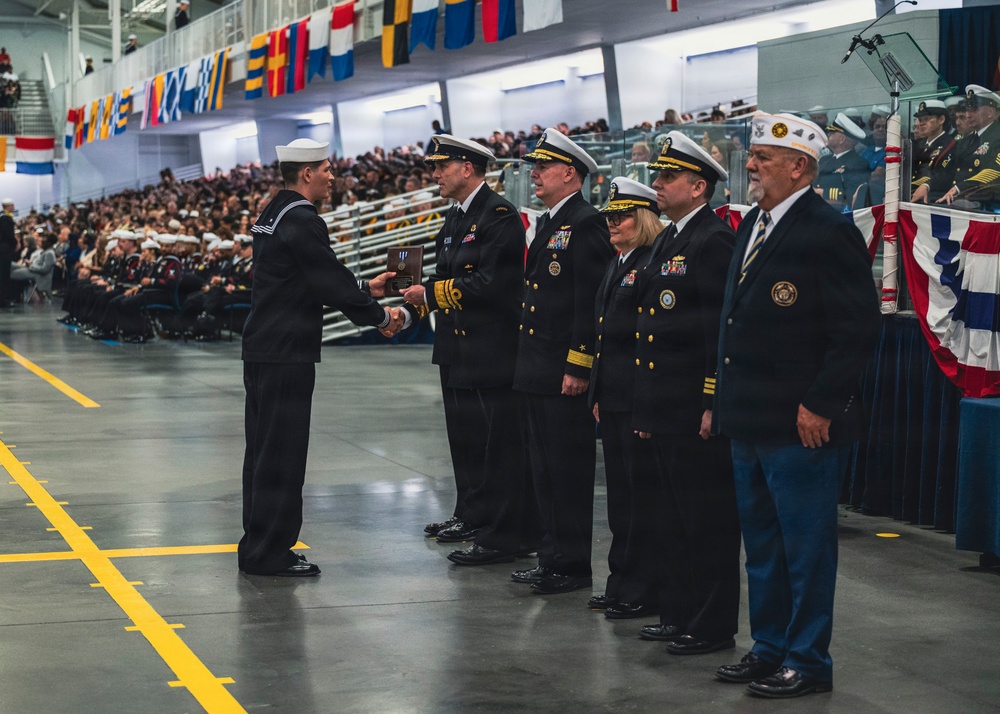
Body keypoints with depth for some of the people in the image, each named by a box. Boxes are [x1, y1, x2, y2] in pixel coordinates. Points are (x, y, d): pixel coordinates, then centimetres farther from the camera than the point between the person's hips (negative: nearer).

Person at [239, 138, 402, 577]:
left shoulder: (273, 216, 15)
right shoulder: (302, 221, -16)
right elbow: (332, 283, -16)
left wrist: (365, 290, 22)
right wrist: (380, 316, -4)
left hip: (261, 349, 10)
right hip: (286, 354, -10)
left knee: (265, 450, 15)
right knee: (282, 454, -4)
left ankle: (259, 547, 22)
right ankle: (270, 553, 1)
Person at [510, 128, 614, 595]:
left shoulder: (586, 224, -12)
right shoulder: (547, 224, 18)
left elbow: (590, 302, -18)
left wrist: (578, 368, -21)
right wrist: (528, 363, 19)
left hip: (565, 375, -10)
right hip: (536, 373, 10)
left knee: (568, 471, -3)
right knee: (543, 468, 13)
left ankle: (573, 566, 4)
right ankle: (552, 557, 21)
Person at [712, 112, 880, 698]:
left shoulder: (830, 232, -14)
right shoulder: (753, 225, 13)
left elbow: (858, 329, -18)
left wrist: (820, 405, -19)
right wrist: (723, 400, 15)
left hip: (802, 426, -9)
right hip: (751, 422, 9)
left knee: (806, 545, 1)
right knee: (762, 544, 17)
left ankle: (808, 661, 11)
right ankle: (769, 650, 29)